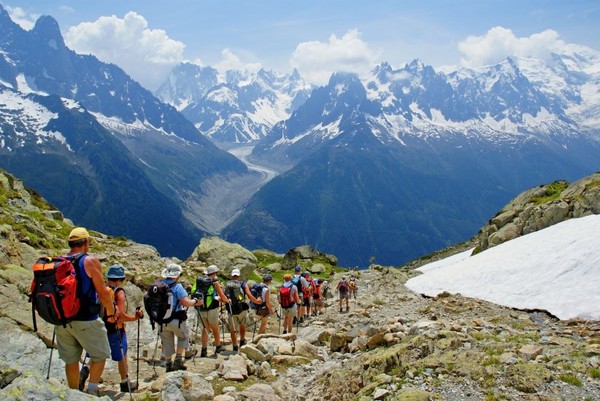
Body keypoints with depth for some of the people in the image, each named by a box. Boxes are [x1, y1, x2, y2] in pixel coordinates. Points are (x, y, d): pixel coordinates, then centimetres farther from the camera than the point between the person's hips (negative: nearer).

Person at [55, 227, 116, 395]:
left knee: (71, 360, 16)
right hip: (85, 320, -5)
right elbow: (102, 293, -11)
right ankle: (92, 391, 7)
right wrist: (112, 311, 5)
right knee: (100, 355, 12)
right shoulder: (90, 261, -11)